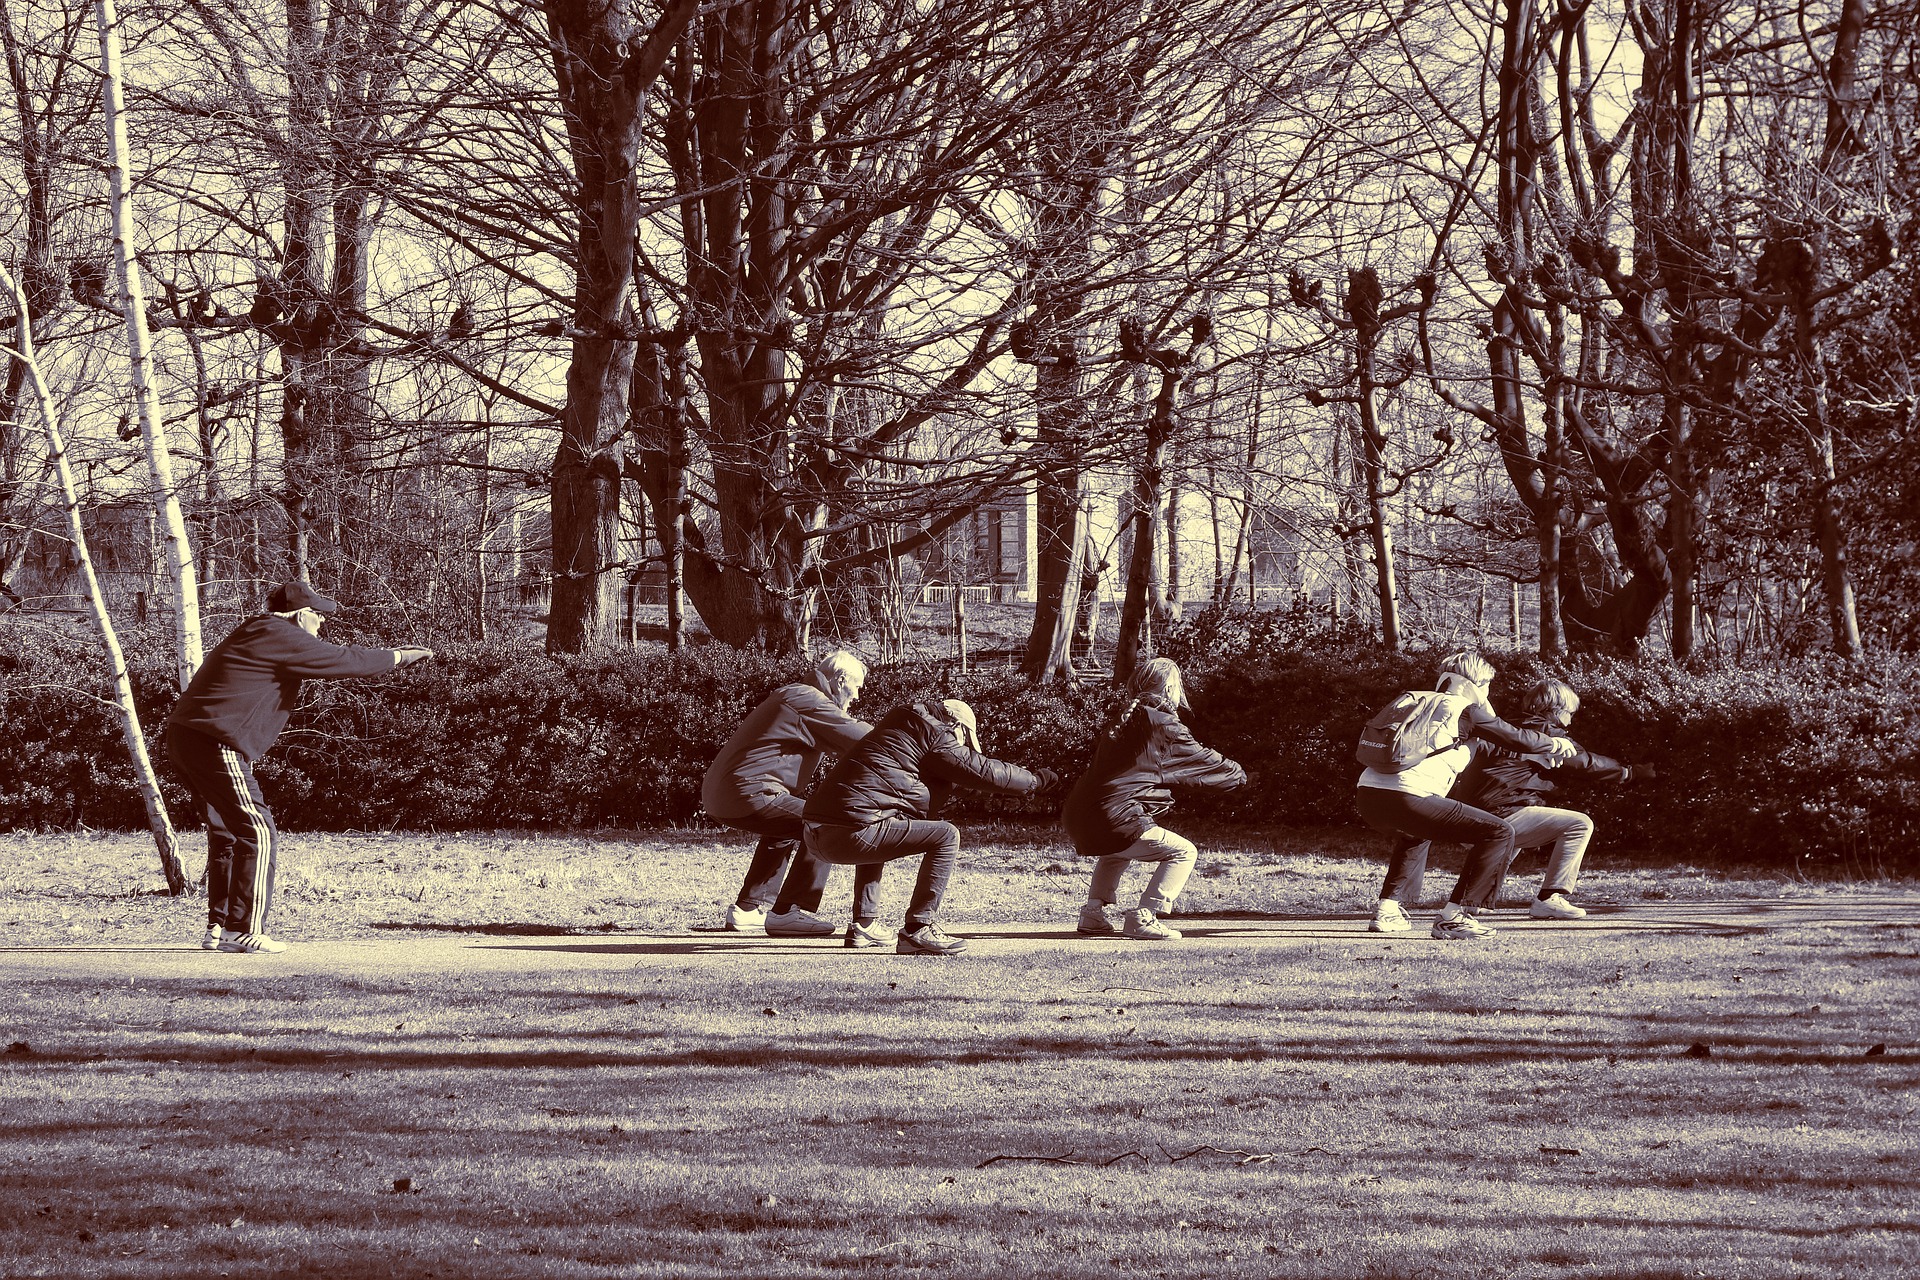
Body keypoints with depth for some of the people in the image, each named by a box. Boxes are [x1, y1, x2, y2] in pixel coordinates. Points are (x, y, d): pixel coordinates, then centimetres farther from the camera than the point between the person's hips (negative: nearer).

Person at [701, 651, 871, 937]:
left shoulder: (795, 695, 23)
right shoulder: (809, 701, -9)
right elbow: (860, 738, -11)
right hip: (747, 795, -11)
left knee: (786, 829, 33)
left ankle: (747, 910, 32)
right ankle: (790, 912, -8)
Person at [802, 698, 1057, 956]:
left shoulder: (898, 729, 28)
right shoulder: (934, 736, 2)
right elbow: (985, 771, 4)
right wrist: (1036, 780, 18)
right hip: (851, 833, -10)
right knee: (946, 836, -5)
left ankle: (863, 925, 29)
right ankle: (917, 930, -8)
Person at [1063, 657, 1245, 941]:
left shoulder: (1126, 720, 20)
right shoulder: (1164, 726, -5)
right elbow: (1203, 761, 6)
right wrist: (1238, 774, 25)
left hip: (1078, 820, 9)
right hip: (1118, 822, -9)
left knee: (1118, 852, 39)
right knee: (1183, 852, 1)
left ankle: (1093, 912, 28)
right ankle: (1144, 918, -7)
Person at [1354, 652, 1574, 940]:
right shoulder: (1468, 709, 9)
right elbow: (1519, 739, 15)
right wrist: (1556, 744, 36)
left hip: (1366, 796, 8)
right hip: (1406, 798, -8)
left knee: (1414, 834, 42)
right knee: (1498, 833, -1)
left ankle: (1388, 910, 29)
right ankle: (1454, 916, -7)